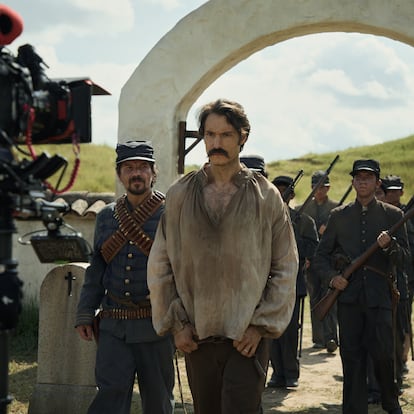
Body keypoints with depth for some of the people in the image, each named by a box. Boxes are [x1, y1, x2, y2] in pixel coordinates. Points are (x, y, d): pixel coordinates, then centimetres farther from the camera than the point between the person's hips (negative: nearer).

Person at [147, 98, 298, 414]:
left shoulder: (266, 196, 1)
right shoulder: (179, 194, 4)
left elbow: (285, 268, 2)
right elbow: (160, 266, 7)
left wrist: (261, 325, -5)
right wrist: (175, 323, 1)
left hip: (248, 337, -2)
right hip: (196, 337, 2)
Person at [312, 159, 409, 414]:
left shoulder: (392, 215, 7)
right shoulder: (339, 216, 10)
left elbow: (404, 255, 3)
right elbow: (321, 254, 13)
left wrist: (389, 245, -17)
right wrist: (332, 276, -4)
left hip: (380, 295, -1)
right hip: (349, 295, 1)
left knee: (383, 354, -1)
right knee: (352, 356, 3)